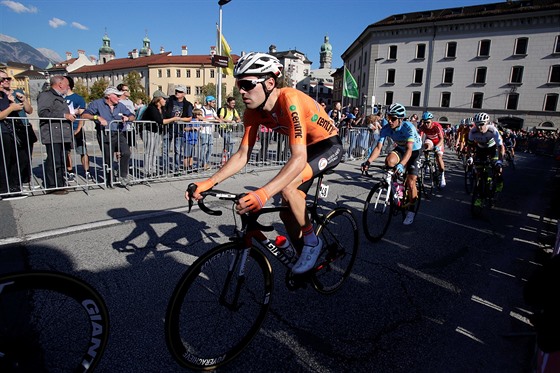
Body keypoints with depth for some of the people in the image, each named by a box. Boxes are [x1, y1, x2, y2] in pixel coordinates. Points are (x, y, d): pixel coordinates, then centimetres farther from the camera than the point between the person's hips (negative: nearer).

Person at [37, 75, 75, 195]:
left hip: (64, 135, 9)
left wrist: (70, 115, 20)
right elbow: (43, 113, -18)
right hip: (53, 136, -9)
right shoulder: (45, 95, -4)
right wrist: (64, 115, -18)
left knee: (62, 162, 10)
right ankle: (53, 187, -2)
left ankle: (61, 185, 17)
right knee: (54, 162, -8)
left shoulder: (60, 98, 26)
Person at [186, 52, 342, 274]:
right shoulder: (253, 111, -11)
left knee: (287, 187, -31)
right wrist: (209, 182, -24)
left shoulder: (290, 101, -34)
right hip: (306, 149, 7)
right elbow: (242, 155, -11)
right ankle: (305, 262, 26)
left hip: (329, 146, -7)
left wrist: (262, 194, -54)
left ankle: (311, 242, -6)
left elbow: (299, 159, -42)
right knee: (287, 212, 2)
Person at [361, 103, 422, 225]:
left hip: (414, 151, -4)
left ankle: (411, 210, 8)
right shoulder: (386, 128, -22)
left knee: (411, 183, -11)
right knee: (389, 161, -32)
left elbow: (409, 149, -44)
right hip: (400, 148, 4)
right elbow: (378, 147, -28)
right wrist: (368, 161, -44)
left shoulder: (408, 127, -34)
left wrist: (401, 164, -61)